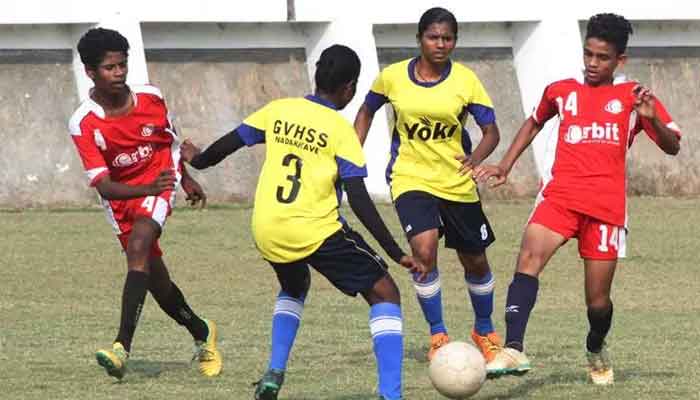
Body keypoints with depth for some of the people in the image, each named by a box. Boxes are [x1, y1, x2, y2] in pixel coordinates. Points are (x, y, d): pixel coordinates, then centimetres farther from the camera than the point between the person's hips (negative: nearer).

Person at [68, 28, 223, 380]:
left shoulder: (150, 98, -12)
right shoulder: (83, 124, -21)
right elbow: (103, 186, -25)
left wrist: (186, 178, 25)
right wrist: (147, 189, -42)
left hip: (160, 182, -1)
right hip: (121, 195, 1)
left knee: (138, 247, -27)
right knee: (154, 277, 7)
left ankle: (122, 347, -35)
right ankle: (201, 334, 35)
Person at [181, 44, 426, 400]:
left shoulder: (277, 111, 7)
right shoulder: (341, 131, -6)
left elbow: (227, 145, 16)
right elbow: (360, 201, -12)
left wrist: (198, 160, 39)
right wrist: (396, 254, -9)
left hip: (267, 232, 5)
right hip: (316, 232, -5)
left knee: (294, 287, 36)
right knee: (384, 293, 3)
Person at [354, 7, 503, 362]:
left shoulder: (465, 80, -7)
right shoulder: (393, 77, -5)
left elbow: (491, 131, -6)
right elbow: (367, 111, 13)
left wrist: (475, 158, -27)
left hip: (457, 182, 1)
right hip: (410, 179, -1)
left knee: (475, 262, 12)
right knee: (424, 248, -25)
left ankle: (484, 332, 38)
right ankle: (437, 335, -9)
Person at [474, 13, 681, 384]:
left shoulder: (633, 97, 10)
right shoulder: (561, 92, 16)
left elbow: (672, 146, 5)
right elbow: (534, 122, 35)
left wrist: (651, 119, -14)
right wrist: (506, 165, 25)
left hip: (607, 206, -1)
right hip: (560, 196, 1)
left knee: (598, 302, 1)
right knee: (529, 258, -28)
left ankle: (596, 350, 36)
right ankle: (513, 350, -39)